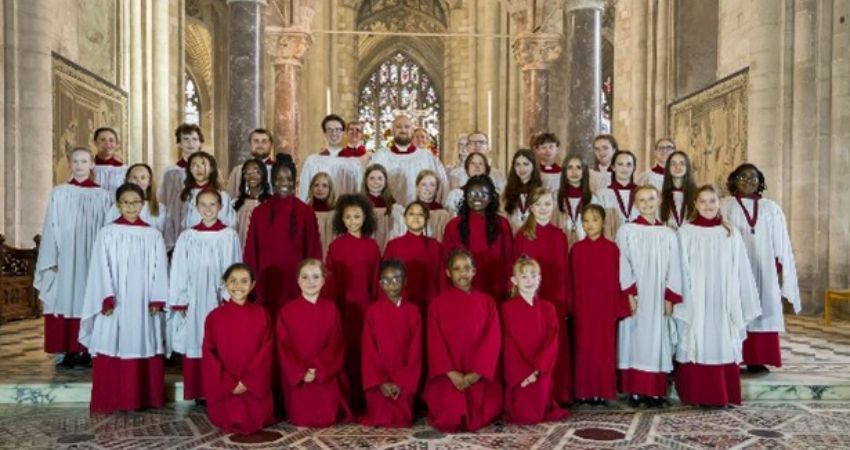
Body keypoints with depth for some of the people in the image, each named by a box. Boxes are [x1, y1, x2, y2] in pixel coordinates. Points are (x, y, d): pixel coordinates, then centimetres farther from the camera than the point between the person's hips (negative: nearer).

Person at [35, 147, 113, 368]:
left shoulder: (102, 196, 4)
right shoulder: (59, 194, 4)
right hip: (65, 258, 0)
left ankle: (88, 350, 8)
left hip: (93, 259, 0)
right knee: (66, 299, -1)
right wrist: (50, 260, -4)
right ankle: (67, 352, 7)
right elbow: (51, 229, 3)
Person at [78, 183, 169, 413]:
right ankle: (110, 400, 9)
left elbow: (159, 270, 3)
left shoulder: (153, 235, 5)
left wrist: (157, 300, -5)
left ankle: (145, 398, 15)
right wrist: (107, 298, -12)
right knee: (114, 349, 0)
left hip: (143, 304, 2)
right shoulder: (107, 233, 1)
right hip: (114, 303, -1)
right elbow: (102, 269, -3)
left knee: (143, 349, 5)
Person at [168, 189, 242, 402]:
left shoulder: (230, 236, -1)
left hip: (220, 300, -1)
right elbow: (179, 271, 4)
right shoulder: (187, 237, 3)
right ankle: (198, 392, 14)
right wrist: (180, 302, -1)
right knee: (195, 345, 4)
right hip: (193, 300, 2)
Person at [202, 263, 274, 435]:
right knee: (230, 423, -5)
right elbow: (209, 353, -3)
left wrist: (247, 382, -14)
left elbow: (266, 351, -5)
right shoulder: (214, 316, -1)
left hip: (254, 386, 0)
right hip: (224, 387, 0)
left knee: (254, 423, 1)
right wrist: (229, 383, -11)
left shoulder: (262, 315, -1)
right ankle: (234, 423, 28)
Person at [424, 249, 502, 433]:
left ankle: (473, 416, 28)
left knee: (479, 420, -5)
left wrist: (476, 373, -16)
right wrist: (451, 373, -16)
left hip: (480, 376, 1)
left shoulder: (487, 302, 5)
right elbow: (435, 342, -4)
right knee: (448, 419, -12)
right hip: (448, 376, -1)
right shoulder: (437, 303, 3)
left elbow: (493, 339, -4)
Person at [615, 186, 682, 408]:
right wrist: (629, 294, -13)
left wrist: (670, 298, -2)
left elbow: (673, 268, 6)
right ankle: (635, 391, 4)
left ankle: (656, 391, 10)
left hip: (659, 298, 3)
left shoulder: (668, 234, 8)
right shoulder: (626, 231, 0)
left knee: (658, 342, 4)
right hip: (635, 297, -2)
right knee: (635, 340, -1)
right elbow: (623, 265, -5)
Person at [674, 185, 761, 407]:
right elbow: (682, 271, -4)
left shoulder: (731, 233, 7)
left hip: (723, 304, 3)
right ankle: (698, 395, 10)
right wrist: (682, 303, -10)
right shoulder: (686, 233, -1)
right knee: (697, 347, 1)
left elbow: (741, 272, 8)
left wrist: (744, 306, 6)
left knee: (723, 348, 6)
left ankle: (722, 396, 16)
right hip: (695, 305, -2)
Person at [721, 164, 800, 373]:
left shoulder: (771, 208, 13)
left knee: (762, 312, 1)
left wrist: (780, 268, 3)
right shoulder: (725, 207, 3)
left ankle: (756, 359, 6)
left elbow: (780, 241, 11)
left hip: (764, 269, 3)